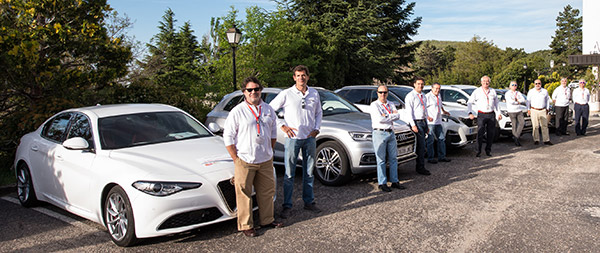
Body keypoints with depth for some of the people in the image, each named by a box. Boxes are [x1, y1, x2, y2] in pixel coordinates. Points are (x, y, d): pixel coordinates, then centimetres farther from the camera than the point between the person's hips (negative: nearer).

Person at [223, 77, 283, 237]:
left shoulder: (268, 110, 9)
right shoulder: (237, 111, -6)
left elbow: (273, 133, 21)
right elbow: (228, 136, -6)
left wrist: (269, 151, 14)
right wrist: (236, 159, -9)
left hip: (266, 161, 5)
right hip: (245, 162, -5)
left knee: (267, 191, 13)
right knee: (244, 194, -2)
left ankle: (267, 220, 29)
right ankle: (246, 225, 10)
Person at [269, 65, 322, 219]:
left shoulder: (314, 94, 7)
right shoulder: (286, 94, -5)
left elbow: (319, 112, 20)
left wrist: (317, 128, 5)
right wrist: (282, 126, -11)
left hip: (310, 138, 4)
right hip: (293, 138, -4)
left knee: (309, 172, 12)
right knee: (289, 174, -1)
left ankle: (309, 202, 24)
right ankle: (287, 206, 8)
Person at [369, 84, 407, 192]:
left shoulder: (391, 104, 15)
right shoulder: (374, 105, -3)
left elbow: (397, 116, 0)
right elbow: (379, 119, -16)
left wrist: (386, 116, -12)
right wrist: (392, 116, -4)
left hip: (391, 133, 6)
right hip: (380, 133, -6)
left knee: (393, 158, 8)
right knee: (381, 160, -2)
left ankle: (394, 181, 16)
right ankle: (382, 183, 4)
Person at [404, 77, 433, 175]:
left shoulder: (423, 96, 18)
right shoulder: (411, 96, -7)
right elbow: (409, 111, -13)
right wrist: (413, 125, -19)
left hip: (423, 122, 8)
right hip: (416, 122, -8)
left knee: (421, 146, 10)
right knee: (421, 146, -11)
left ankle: (420, 166, 17)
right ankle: (420, 168, -6)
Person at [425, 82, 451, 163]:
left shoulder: (439, 95, 14)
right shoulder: (428, 96, -12)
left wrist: (444, 111, 40)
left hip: (438, 122, 8)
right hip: (431, 122, -8)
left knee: (441, 138, 10)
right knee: (431, 140, -2)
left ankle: (441, 156, 20)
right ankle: (430, 158, 6)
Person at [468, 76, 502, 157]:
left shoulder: (493, 91, 12)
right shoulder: (477, 91, 2)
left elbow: (496, 103, 22)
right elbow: (469, 102, 1)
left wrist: (498, 113, 15)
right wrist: (470, 113, -11)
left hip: (491, 115, 3)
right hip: (481, 114, -3)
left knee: (491, 133, 4)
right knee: (480, 133, -10)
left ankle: (488, 150, 16)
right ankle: (478, 151, -2)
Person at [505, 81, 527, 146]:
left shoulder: (518, 93, 14)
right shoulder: (507, 93, -2)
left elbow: (523, 100, 1)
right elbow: (511, 101, -17)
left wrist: (517, 100, -13)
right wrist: (518, 102, -3)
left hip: (519, 111, 5)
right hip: (511, 111, -5)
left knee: (522, 123, -10)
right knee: (514, 125, -3)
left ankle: (516, 137, -1)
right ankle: (516, 141, 4)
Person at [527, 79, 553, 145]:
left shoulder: (545, 91, 7)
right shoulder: (531, 91, 4)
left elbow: (547, 100, 16)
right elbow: (528, 101, 9)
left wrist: (547, 109, 12)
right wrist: (528, 109, 5)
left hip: (543, 111, 1)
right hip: (534, 111, -1)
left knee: (545, 126, 1)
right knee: (535, 126, 0)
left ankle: (546, 140, 4)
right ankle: (536, 140, 7)